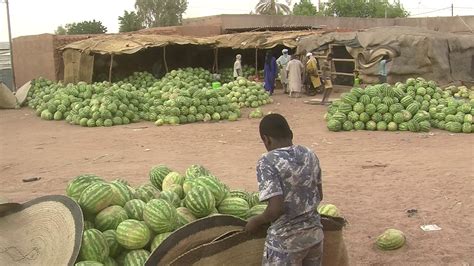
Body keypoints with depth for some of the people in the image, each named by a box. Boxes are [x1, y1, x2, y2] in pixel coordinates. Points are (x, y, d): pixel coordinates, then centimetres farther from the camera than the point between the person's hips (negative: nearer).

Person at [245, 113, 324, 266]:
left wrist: (257, 222, -7)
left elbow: (276, 209, -25)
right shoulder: (309, 155, 3)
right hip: (315, 232, 7)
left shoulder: (267, 162, -18)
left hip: (286, 240, -6)